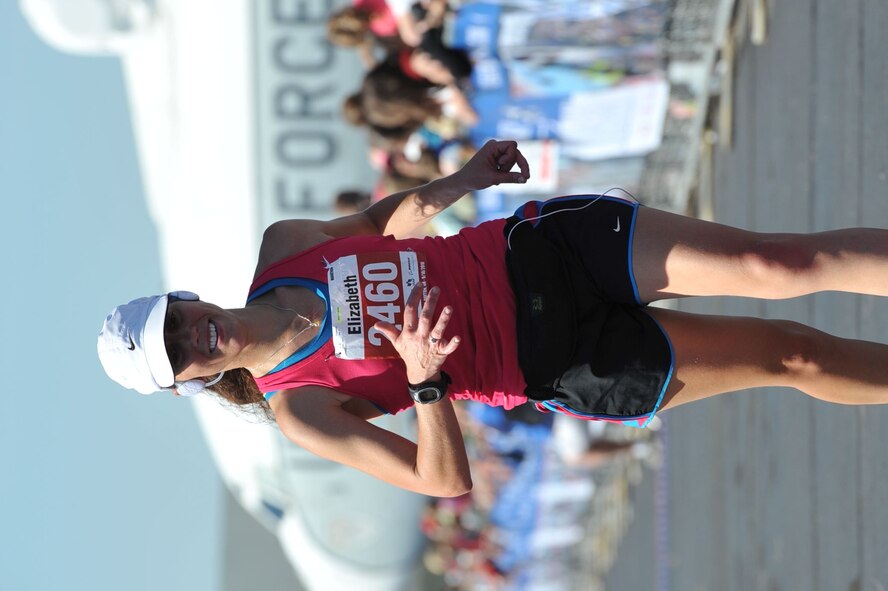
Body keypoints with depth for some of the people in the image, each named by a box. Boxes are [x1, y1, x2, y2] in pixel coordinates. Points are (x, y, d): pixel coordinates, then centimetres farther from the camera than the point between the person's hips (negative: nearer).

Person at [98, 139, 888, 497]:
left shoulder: (281, 245, 0)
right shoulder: (302, 415, -10)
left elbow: (382, 220, 18)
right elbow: (446, 482, -12)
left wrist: (459, 181, -3)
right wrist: (424, 382, -30)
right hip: (560, 366, -3)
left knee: (779, 265, -13)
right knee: (793, 356, -7)